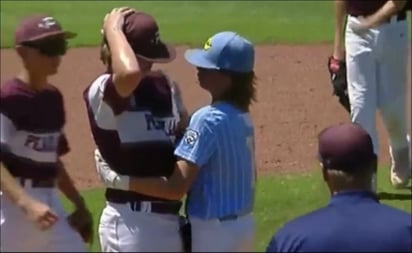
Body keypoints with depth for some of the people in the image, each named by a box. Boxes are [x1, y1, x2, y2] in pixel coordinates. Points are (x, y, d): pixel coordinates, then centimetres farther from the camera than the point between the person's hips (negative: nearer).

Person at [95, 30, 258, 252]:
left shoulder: (208, 119, -22)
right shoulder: (242, 116, 6)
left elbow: (175, 188, -26)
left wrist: (117, 179, -22)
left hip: (215, 231, -9)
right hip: (243, 225, 9)